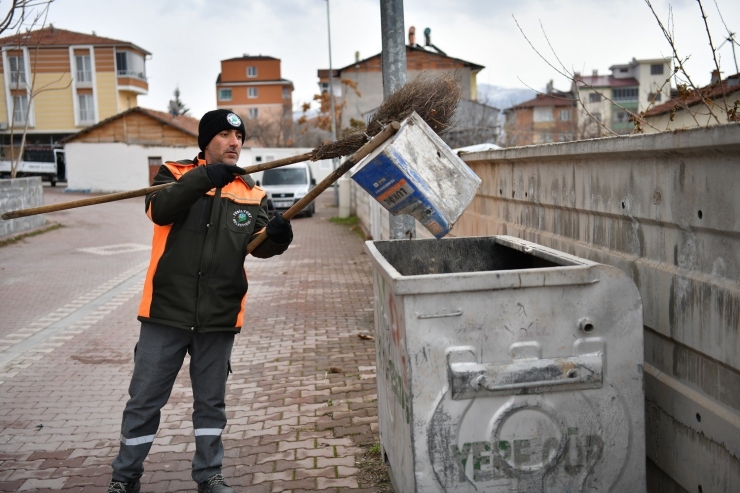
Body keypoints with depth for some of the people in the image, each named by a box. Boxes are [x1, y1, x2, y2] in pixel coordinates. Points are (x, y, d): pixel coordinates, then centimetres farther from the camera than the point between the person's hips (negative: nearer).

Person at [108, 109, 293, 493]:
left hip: (218, 316, 2)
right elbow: (160, 210, -19)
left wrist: (275, 236, -29)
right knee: (144, 399, 10)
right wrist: (203, 177, -31)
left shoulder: (251, 194, 7)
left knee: (211, 401, 15)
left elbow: (257, 243, -6)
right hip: (167, 311, -2)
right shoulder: (175, 173, 1)